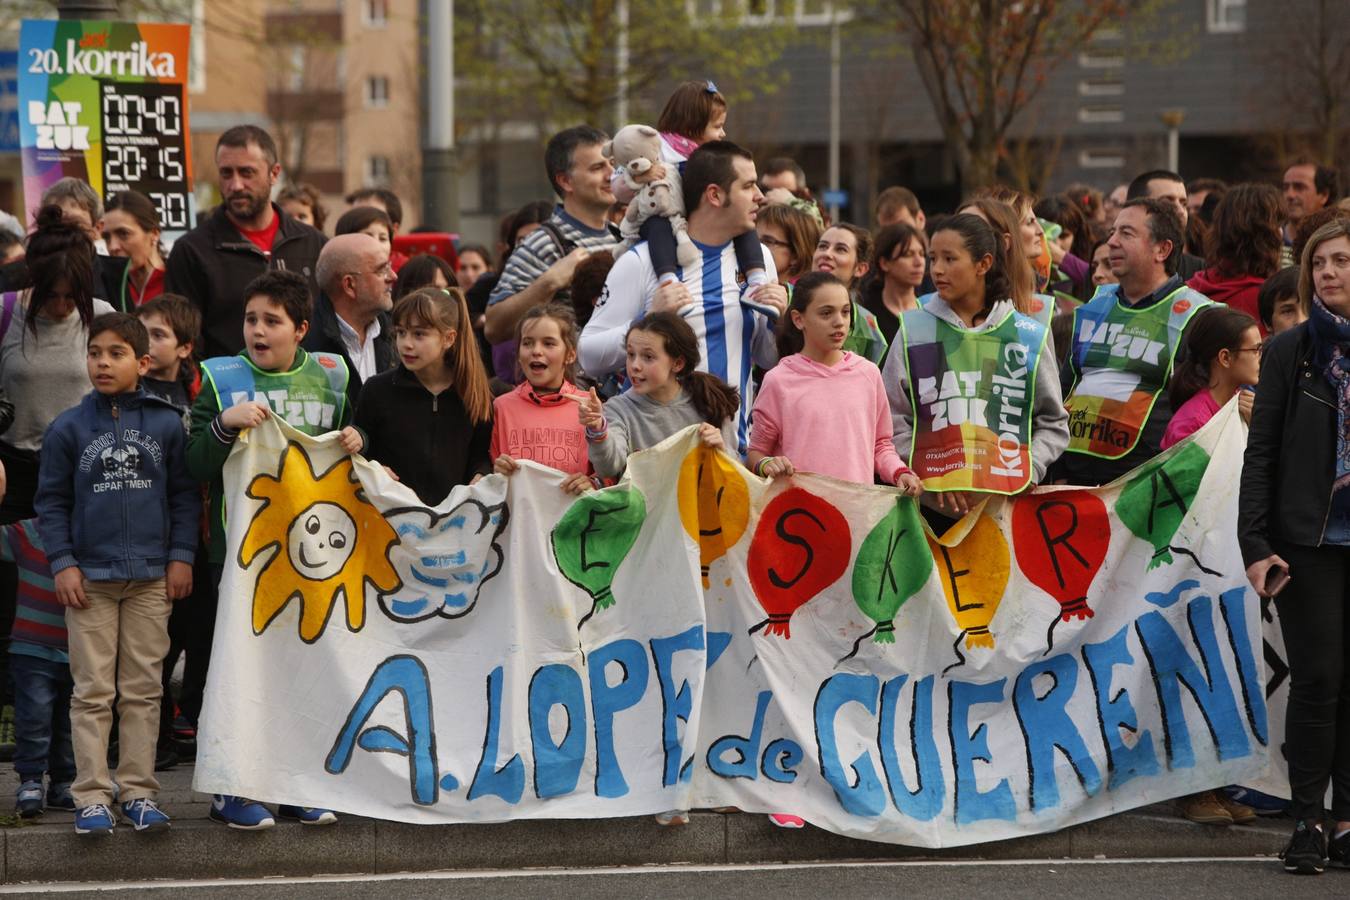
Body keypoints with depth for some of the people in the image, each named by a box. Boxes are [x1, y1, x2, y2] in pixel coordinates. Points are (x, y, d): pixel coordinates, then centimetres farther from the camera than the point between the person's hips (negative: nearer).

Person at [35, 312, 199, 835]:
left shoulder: (166, 425, 1)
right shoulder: (68, 428, 0)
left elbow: (185, 495, 7)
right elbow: (51, 501, 3)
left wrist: (181, 555, 0)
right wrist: (62, 563, -4)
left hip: (152, 577, 1)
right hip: (90, 577, -1)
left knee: (143, 689, 5)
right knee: (92, 692, 1)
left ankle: (138, 790, 11)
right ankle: (91, 796, 4)